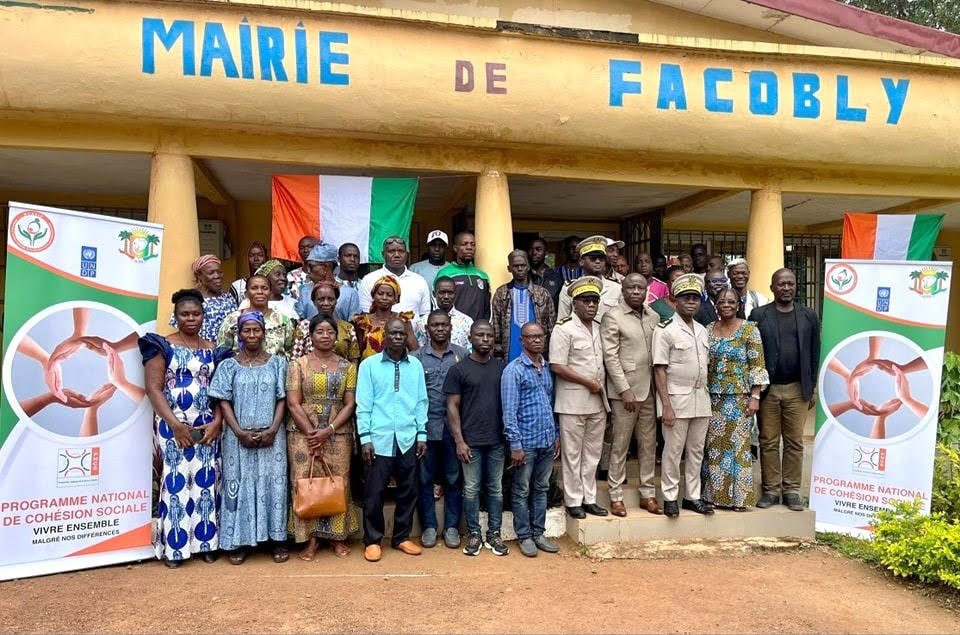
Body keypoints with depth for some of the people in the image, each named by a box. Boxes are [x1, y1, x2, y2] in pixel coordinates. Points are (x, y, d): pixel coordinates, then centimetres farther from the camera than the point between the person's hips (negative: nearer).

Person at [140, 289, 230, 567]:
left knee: (206, 480, 3)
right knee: (176, 479, -5)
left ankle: (205, 541, 14)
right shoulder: (163, 346, 0)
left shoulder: (212, 350, 11)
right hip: (173, 424, -3)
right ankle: (173, 546, 6)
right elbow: (153, 389, -6)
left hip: (207, 426, 3)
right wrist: (175, 424, -14)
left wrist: (216, 422, -6)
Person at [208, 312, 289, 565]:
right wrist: (240, 432, -11)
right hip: (238, 437, 0)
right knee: (238, 485, 4)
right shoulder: (229, 366, 3)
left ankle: (277, 539, 13)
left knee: (273, 485, 3)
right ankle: (239, 541, 14)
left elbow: (282, 400, 1)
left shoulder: (277, 363, 4)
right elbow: (224, 402, 0)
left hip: (271, 436, 0)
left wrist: (272, 431, -11)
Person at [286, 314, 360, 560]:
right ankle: (310, 537, 11)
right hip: (303, 434, -1)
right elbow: (293, 403, -3)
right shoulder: (298, 364, 3)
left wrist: (328, 430, -11)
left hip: (338, 435, 1)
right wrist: (312, 434, -11)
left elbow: (350, 404, 1)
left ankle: (337, 536, 16)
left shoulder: (347, 366, 7)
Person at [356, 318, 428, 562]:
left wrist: (422, 434, 4)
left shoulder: (416, 365, 7)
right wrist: (365, 437, -8)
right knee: (374, 491, 3)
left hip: (408, 439, 3)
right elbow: (363, 404, -2)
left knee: (408, 490, 10)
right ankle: (372, 540, 18)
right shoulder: (369, 365, 0)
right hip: (379, 439, -3)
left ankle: (402, 537, 25)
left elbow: (421, 402, 9)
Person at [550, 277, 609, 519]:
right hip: (573, 401, -6)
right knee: (572, 453, 3)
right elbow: (557, 366, -15)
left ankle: (589, 498, 23)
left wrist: (602, 385, 7)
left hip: (597, 400, 7)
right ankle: (573, 501, 13)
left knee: (593, 452, 13)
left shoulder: (600, 328, 11)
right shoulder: (564, 329, -9)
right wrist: (588, 382, -12)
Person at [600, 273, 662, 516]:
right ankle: (616, 496, 11)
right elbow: (610, 357, -10)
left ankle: (648, 494, 21)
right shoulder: (612, 317, -5)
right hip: (625, 391, -5)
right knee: (620, 445, 1)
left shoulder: (654, 317, 11)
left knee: (649, 444, 11)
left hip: (650, 390, 5)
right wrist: (625, 390, -14)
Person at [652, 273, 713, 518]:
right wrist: (666, 405, -15)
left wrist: (706, 395, 10)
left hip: (701, 399, 6)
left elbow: (704, 366, 18)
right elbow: (659, 370, -11)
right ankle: (670, 498, 13)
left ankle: (692, 496, 22)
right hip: (677, 399, -6)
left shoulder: (702, 330, 12)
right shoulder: (666, 330, -8)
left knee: (696, 451, 12)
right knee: (673, 451, 1)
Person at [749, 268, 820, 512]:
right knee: (768, 443, 4)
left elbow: (814, 354, 10)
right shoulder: (759, 315, 2)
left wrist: (811, 389, 7)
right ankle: (771, 490, 14)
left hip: (797, 389, 1)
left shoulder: (809, 317, 8)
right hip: (767, 389, -1)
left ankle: (791, 490, 16)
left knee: (795, 443, 6)